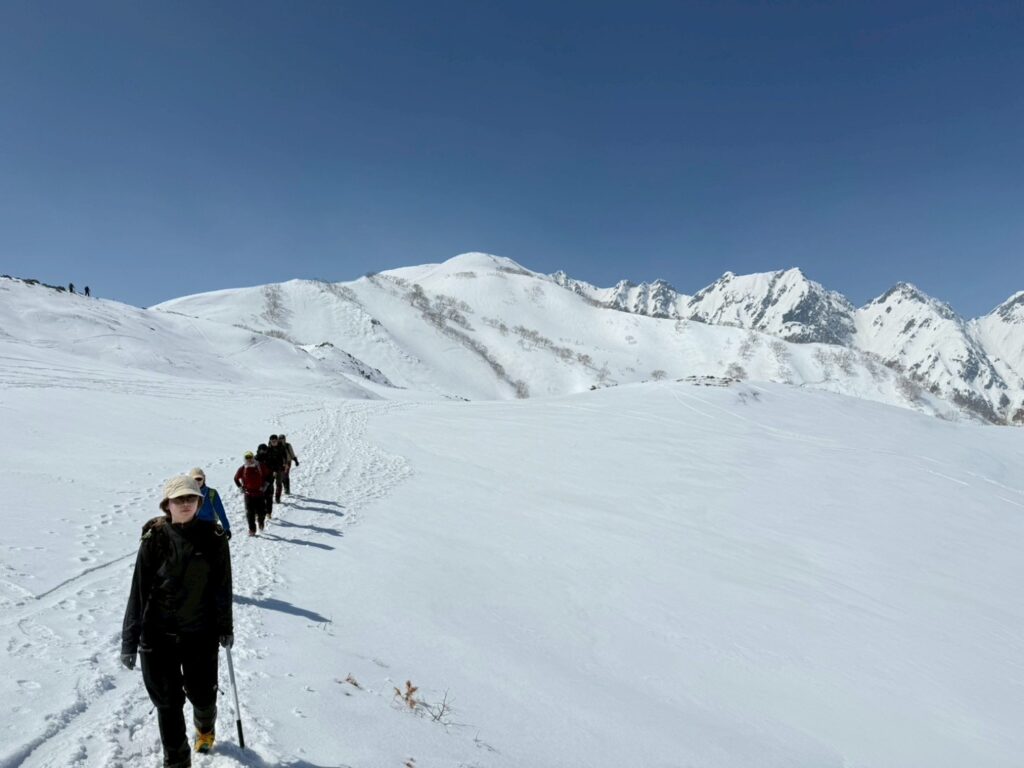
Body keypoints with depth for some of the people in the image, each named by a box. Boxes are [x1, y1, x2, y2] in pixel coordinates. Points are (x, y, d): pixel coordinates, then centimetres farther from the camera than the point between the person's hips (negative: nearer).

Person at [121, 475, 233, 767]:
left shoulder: (213, 538, -7)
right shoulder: (155, 539, -10)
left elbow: (223, 586, 1)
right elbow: (139, 590, -6)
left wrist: (225, 627, 7)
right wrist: (129, 640, -5)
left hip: (201, 633, 1)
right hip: (158, 635, -1)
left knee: (203, 695, 13)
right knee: (167, 701, 8)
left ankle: (205, 727, 48)